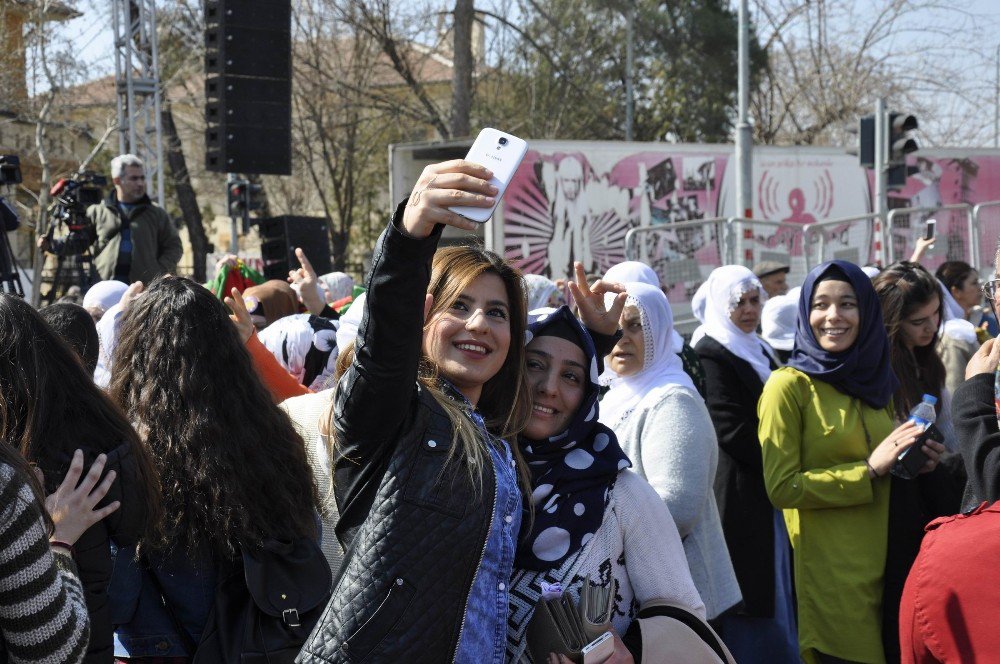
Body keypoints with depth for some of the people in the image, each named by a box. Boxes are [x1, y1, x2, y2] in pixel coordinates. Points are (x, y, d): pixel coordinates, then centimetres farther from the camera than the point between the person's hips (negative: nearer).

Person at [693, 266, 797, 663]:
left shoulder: (761, 352, 16)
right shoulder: (710, 356, -10)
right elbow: (735, 434, -17)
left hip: (771, 498, 8)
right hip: (740, 499, -8)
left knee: (778, 602, 10)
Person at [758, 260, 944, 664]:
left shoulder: (875, 381, 11)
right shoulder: (789, 385, -8)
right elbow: (781, 488, -14)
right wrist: (869, 469, -16)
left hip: (884, 566, 6)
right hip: (829, 575, -6)